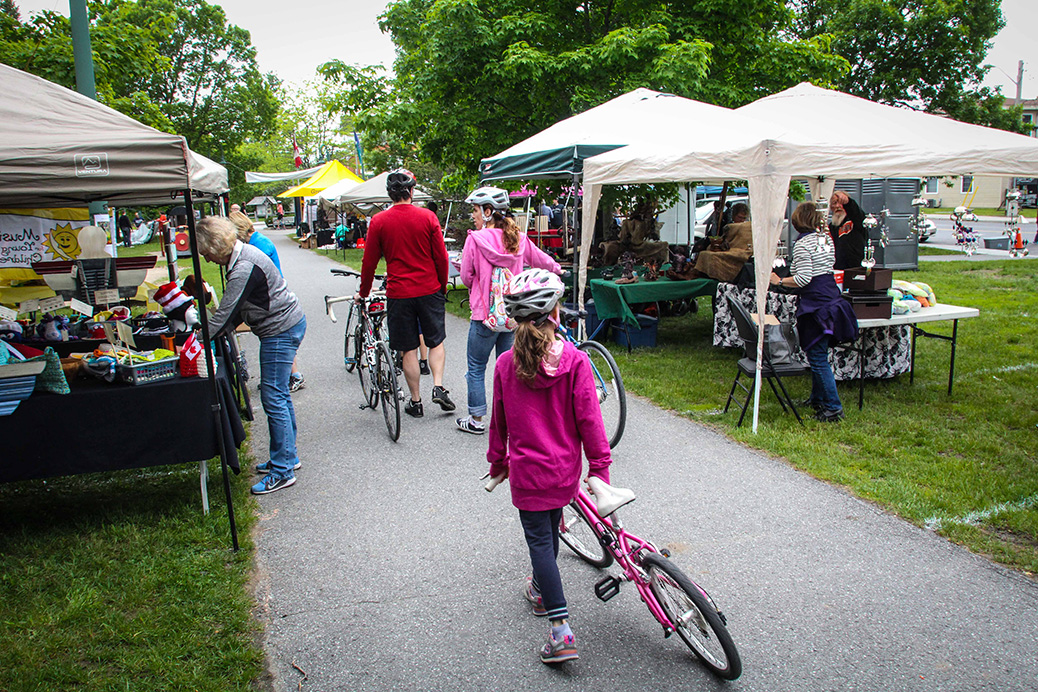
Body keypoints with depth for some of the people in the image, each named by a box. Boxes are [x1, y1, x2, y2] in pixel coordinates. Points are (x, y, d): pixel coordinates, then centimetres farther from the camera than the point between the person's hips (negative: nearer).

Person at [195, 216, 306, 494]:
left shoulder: (244, 268, -23)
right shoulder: (241, 254, 9)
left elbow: (225, 313, -23)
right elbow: (237, 308, 15)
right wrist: (214, 333, 7)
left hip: (281, 332, -11)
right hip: (287, 325, 11)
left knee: (273, 398, -6)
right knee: (280, 396, 17)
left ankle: (282, 471, 2)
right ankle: (288, 457, 29)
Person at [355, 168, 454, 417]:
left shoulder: (379, 221, -4)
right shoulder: (428, 217, -4)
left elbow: (369, 261, 1)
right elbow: (441, 257, -2)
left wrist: (363, 292, 14)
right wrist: (442, 287, 12)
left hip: (399, 294, 0)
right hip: (430, 291, 0)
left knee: (409, 350, 8)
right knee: (436, 341, 17)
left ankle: (416, 402, 15)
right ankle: (438, 386, 2)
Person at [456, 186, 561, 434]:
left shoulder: (475, 239, -13)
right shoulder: (518, 238, 1)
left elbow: (466, 278, -6)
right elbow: (542, 260, 17)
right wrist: (556, 269, 38)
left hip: (485, 314, -5)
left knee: (476, 369, 10)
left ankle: (476, 420, 18)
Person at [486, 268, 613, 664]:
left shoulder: (506, 364, -10)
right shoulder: (575, 362, -14)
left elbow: (499, 420, 1)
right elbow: (589, 420, -11)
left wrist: (497, 461, 15)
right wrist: (600, 467, -1)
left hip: (527, 471, -2)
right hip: (565, 470, 2)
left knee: (539, 539, 6)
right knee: (550, 530, 24)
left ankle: (561, 629, -1)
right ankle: (542, 590, 47)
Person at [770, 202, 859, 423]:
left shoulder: (802, 243, -13)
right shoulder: (826, 238, 11)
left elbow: (803, 279, -18)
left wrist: (780, 281, -7)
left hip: (816, 303, -9)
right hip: (832, 295, 9)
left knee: (817, 358, -4)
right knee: (818, 354, 19)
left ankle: (833, 407, -3)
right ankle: (817, 399, 29)